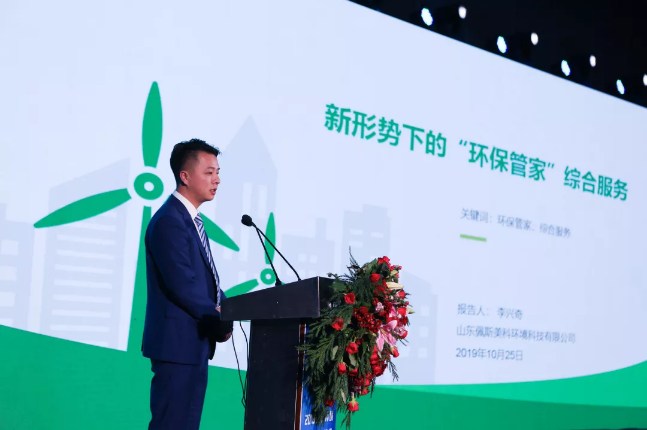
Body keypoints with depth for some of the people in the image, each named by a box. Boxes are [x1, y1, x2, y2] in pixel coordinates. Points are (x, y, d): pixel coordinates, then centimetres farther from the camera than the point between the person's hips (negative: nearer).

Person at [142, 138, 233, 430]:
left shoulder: (192, 219, 15)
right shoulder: (169, 221, -16)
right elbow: (183, 285, -23)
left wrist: (224, 307, -2)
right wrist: (220, 322, -13)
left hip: (195, 342, 10)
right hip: (178, 342, -10)